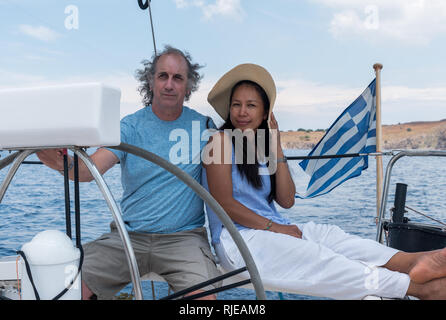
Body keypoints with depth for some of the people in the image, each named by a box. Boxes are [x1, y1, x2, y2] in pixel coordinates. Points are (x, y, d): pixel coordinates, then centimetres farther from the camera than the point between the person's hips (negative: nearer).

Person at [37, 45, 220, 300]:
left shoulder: (204, 126, 3)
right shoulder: (130, 126, 2)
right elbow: (91, 168, -12)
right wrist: (63, 163, -32)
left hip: (183, 237, -1)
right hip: (128, 235, 1)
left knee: (203, 293, -26)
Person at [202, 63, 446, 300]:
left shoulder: (263, 148, 15)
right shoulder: (222, 140, -5)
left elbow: (287, 201, 5)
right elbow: (224, 203, -13)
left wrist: (276, 151, -1)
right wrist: (272, 227, -14)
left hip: (273, 229, 7)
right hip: (238, 238, -7)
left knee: (331, 236, -17)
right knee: (316, 258, -23)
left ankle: (414, 261, -36)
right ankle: (417, 287, -31)